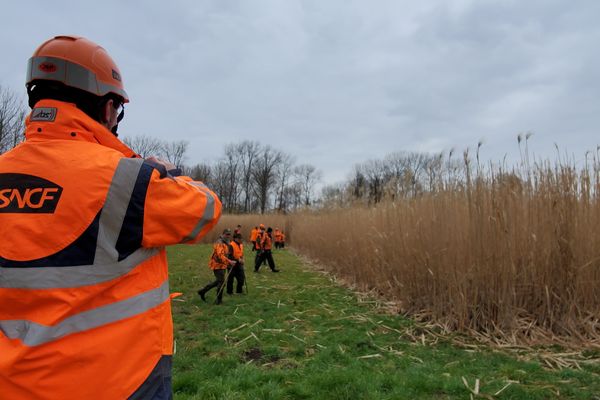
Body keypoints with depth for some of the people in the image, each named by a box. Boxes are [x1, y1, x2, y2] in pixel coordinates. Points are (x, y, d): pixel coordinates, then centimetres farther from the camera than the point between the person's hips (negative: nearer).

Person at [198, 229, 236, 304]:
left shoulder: (226, 243, 13)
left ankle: (203, 291, 30)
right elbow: (220, 255, -33)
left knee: (218, 281, 18)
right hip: (217, 265, -10)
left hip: (222, 265, 10)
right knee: (221, 282, -4)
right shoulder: (219, 243, -20)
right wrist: (229, 262, -41)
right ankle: (219, 299, 11)